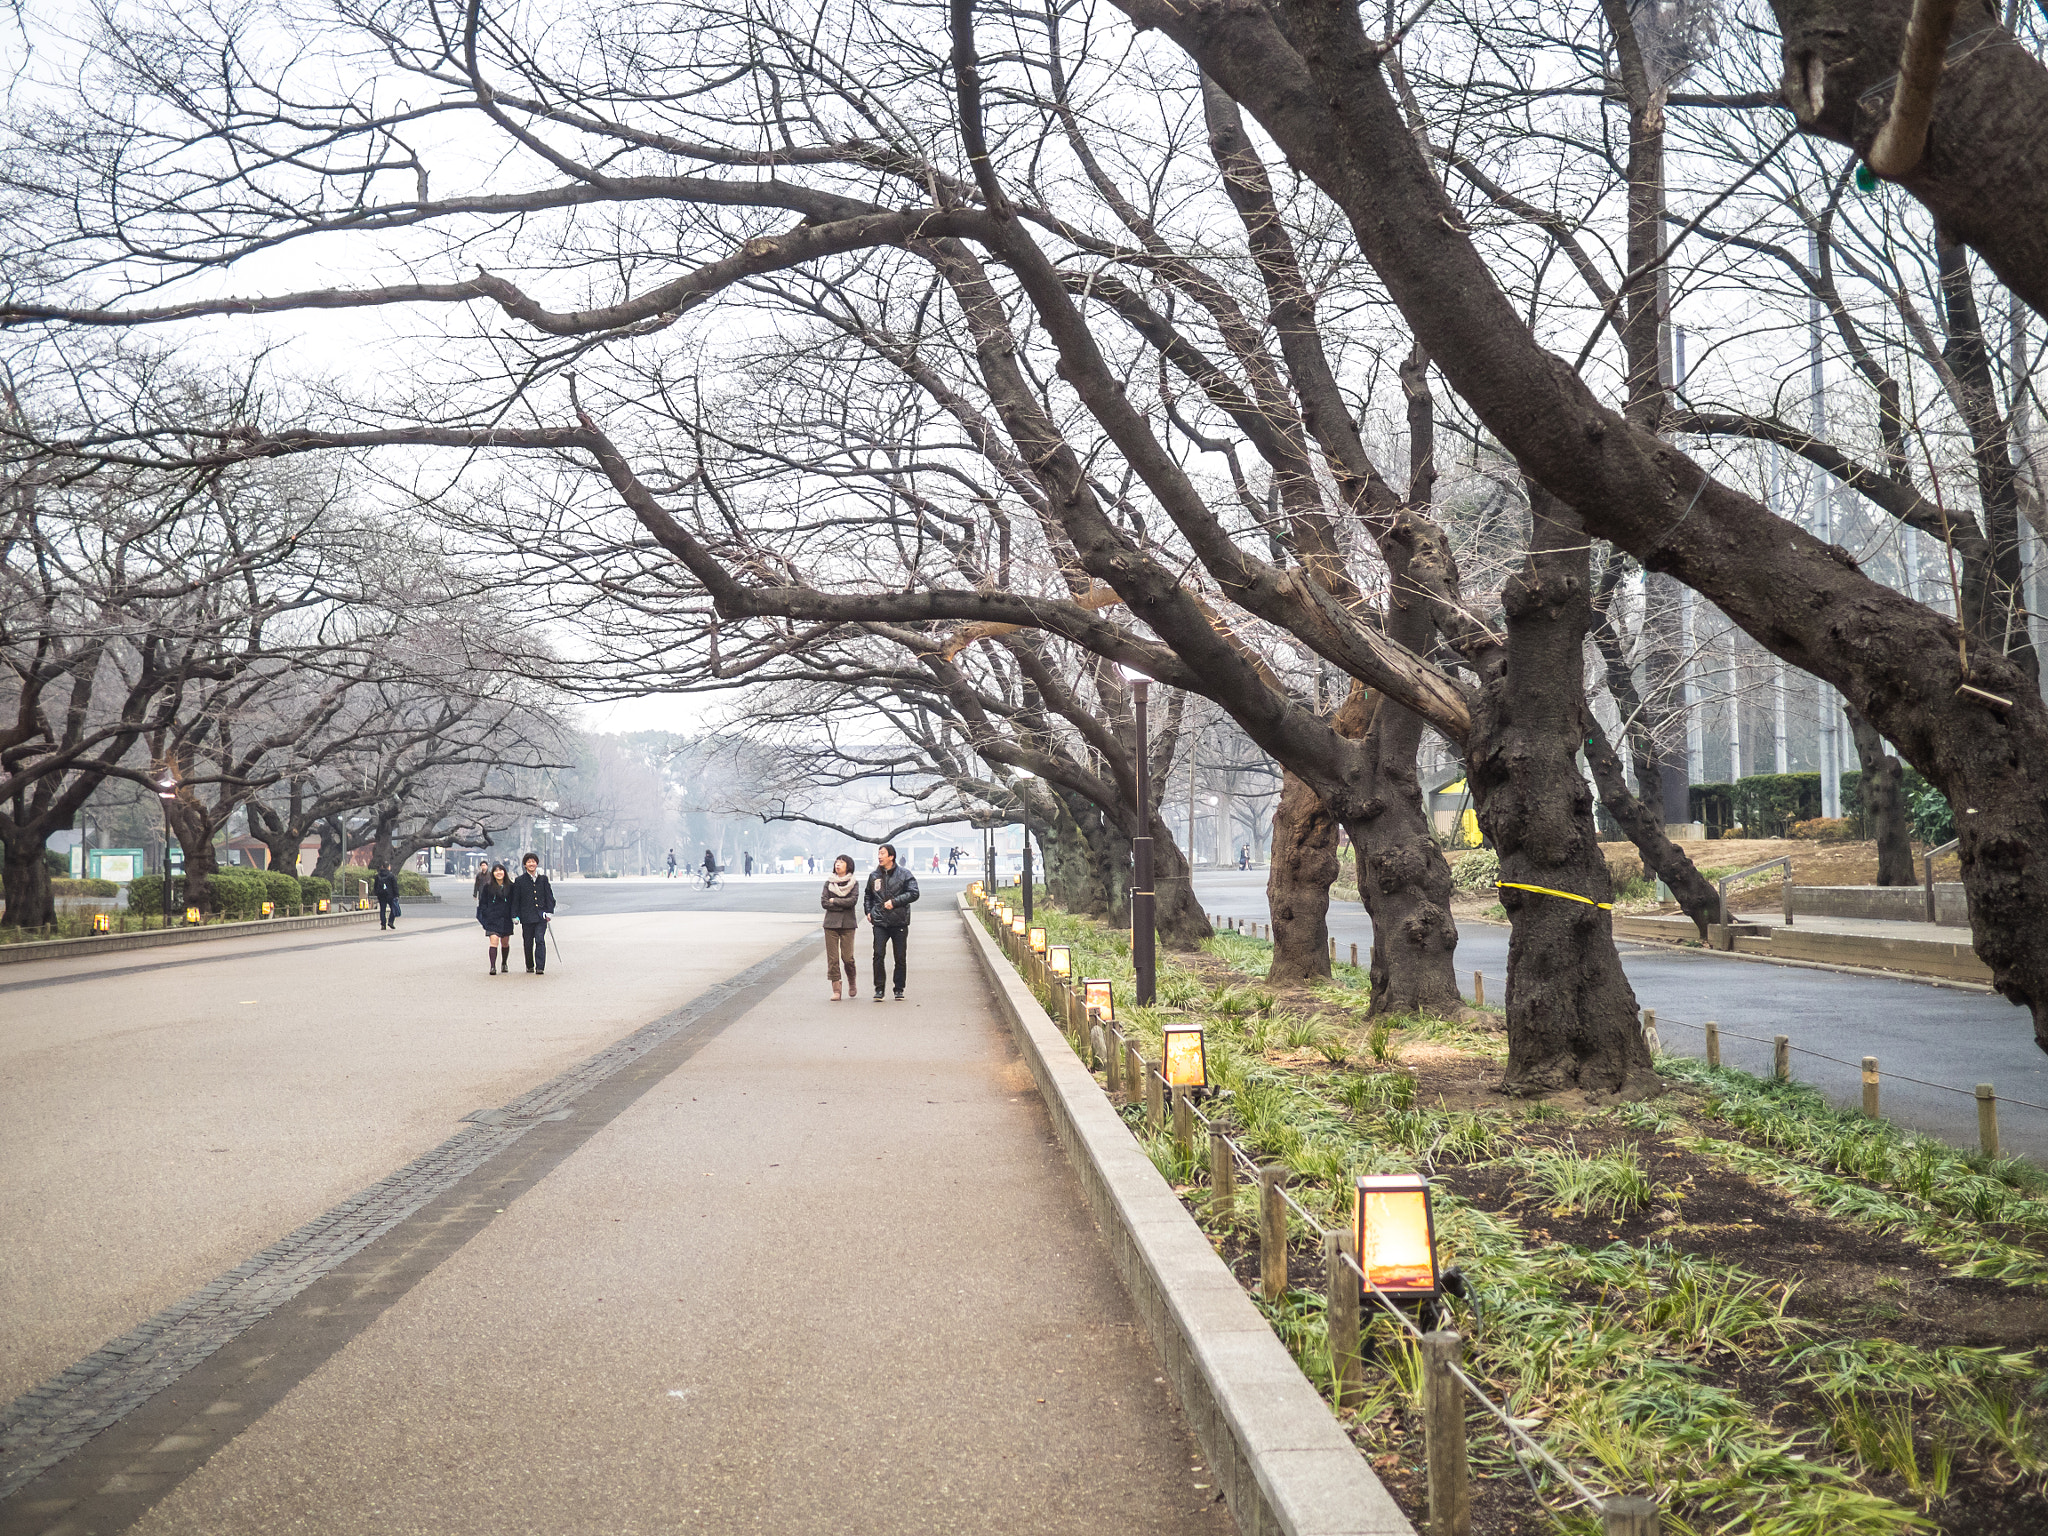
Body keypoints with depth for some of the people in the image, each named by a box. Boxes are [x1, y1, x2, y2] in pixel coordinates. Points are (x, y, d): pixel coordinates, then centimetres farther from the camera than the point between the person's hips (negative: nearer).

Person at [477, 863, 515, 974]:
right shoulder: (487, 886, 1)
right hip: (492, 919, -2)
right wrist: (485, 917, -3)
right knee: (494, 942, -15)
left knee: (505, 943, 12)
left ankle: (504, 964, 32)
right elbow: (483, 903, 5)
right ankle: (493, 967, -18)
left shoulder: (510, 886, 4)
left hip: (506, 919, 2)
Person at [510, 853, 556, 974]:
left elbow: (549, 896, 10)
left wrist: (549, 912, 1)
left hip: (541, 915, 0)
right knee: (528, 942, 7)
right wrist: (515, 915, 1)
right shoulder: (520, 881, 4)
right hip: (527, 917, 0)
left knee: (540, 940, -11)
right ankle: (529, 966, 24)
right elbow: (515, 900, 6)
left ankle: (540, 967, -12)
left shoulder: (543, 879, 9)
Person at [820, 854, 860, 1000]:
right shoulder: (829, 882, 9)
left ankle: (852, 983, 21)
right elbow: (823, 902, 0)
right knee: (832, 957, -3)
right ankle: (836, 990, 1)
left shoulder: (854, 882, 5)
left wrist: (834, 901, -6)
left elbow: (853, 900, -9)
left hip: (848, 923, -2)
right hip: (831, 922, 2)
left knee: (847, 957, -6)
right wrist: (843, 905, -7)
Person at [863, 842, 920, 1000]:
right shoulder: (874, 876, 9)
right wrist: (868, 912, 11)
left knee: (900, 958, 5)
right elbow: (867, 895, 24)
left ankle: (899, 989, 16)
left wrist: (894, 901, -16)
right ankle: (879, 989, -3)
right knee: (878, 955, -11)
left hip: (899, 922, -2)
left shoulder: (904, 875, -1)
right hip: (880, 922, 2)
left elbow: (913, 893, -8)